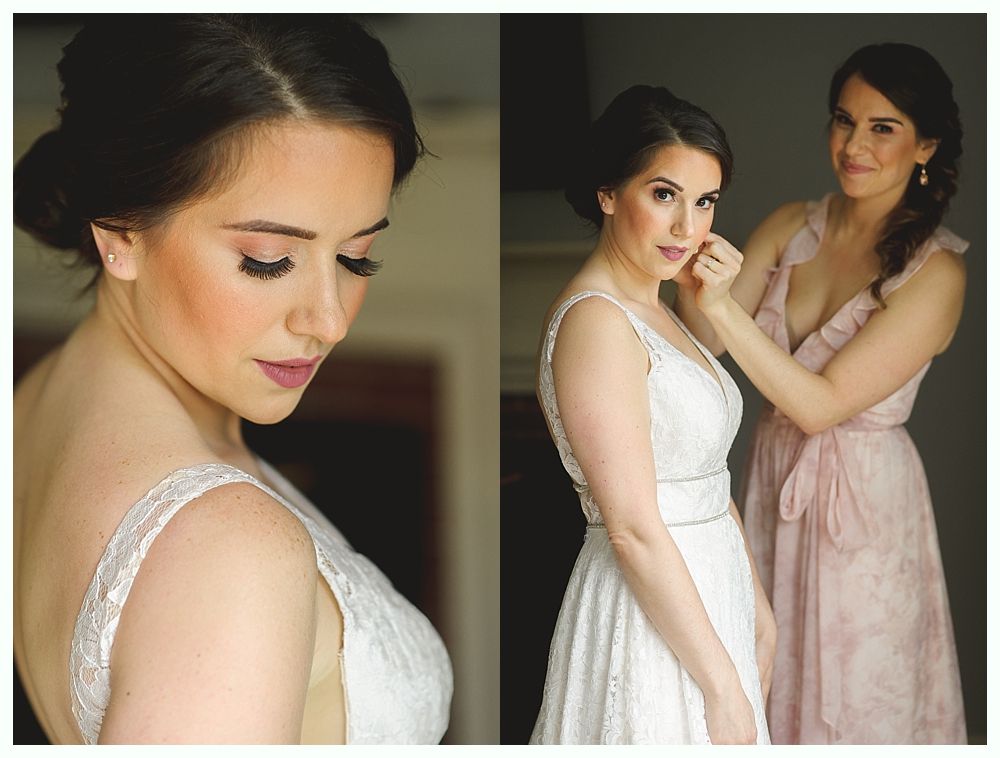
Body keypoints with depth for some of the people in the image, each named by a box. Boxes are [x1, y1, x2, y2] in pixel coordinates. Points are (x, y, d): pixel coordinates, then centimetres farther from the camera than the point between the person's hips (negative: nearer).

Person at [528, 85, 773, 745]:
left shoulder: (656, 312, 9)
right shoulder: (595, 321, -20)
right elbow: (634, 529, -23)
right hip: (651, 611, -9)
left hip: (703, 594, 9)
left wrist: (758, 607, 14)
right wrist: (724, 686, -19)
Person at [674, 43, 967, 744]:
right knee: (771, 672, 22)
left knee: (852, 695, 14)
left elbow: (821, 403, -24)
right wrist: (690, 272, -29)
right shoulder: (792, 225, -3)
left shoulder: (935, 271, -19)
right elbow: (705, 344, -9)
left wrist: (724, 305, -34)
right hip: (775, 473, 5)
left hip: (864, 497, -5)